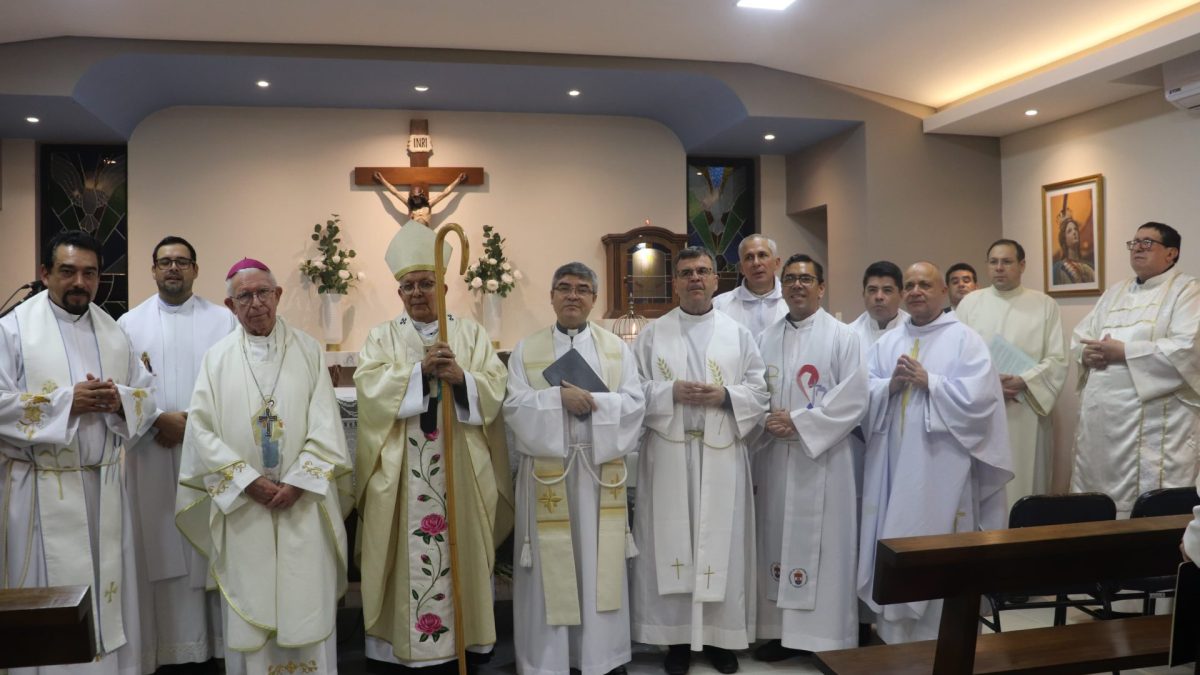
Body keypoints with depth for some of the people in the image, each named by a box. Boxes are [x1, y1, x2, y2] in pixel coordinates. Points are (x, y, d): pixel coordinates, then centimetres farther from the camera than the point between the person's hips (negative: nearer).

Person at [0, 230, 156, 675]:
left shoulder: (114, 332, 10)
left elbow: (147, 396, 10)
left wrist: (119, 399, -11)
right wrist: (67, 401, -18)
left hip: (105, 484, 5)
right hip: (44, 490, -4)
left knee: (108, 584, 11)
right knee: (51, 593, 2)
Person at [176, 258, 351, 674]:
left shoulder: (309, 351, 3)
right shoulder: (217, 358, 4)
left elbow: (325, 427, -3)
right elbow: (202, 430, -3)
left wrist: (297, 483, -12)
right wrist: (249, 481, -11)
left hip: (303, 506, 0)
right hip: (242, 507, 0)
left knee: (306, 606, 4)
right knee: (248, 607, 7)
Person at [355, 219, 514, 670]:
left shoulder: (471, 333, 8)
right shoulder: (382, 337, 8)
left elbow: (495, 389, -1)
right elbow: (370, 387, -9)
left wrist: (460, 377, -20)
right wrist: (421, 370, -19)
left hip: (460, 463, 1)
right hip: (403, 467, 0)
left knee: (460, 548, 5)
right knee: (409, 552, 1)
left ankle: (466, 636, 16)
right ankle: (407, 639, 12)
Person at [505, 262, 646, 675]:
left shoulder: (617, 349, 8)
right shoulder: (526, 351, 5)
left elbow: (634, 404, -3)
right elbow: (514, 408, -5)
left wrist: (592, 400, -16)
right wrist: (558, 397, -18)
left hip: (600, 469, 1)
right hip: (548, 470, -1)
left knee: (600, 564, 6)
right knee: (550, 567, 3)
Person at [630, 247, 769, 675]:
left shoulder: (738, 334, 9)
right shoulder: (653, 334, 6)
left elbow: (760, 391, 5)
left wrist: (726, 396, -13)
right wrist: (671, 392, -15)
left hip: (722, 456, 1)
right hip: (669, 455, 0)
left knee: (722, 543, 4)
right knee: (671, 541, 2)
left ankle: (720, 635, 18)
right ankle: (678, 636, 14)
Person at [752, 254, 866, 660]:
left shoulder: (842, 337, -1)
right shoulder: (767, 339, 12)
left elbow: (853, 401, -9)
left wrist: (799, 422, -14)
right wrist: (767, 421, -11)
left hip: (822, 458, -4)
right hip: (774, 458, 4)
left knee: (822, 546, -1)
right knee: (778, 543, 7)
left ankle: (826, 636, 10)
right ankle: (782, 630, 17)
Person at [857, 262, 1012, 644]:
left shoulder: (965, 339, -1)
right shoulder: (887, 343, 13)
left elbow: (979, 396, -12)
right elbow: (863, 396, 8)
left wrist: (929, 382, -14)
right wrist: (891, 385, -10)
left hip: (941, 467, -4)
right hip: (893, 466, 4)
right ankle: (894, 634, 20)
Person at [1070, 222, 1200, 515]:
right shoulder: (1114, 293, 20)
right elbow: (1079, 336, 18)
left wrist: (1123, 351, -15)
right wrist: (1087, 354, -6)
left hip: (1153, 422, -6)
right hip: (1100, 418, 7)